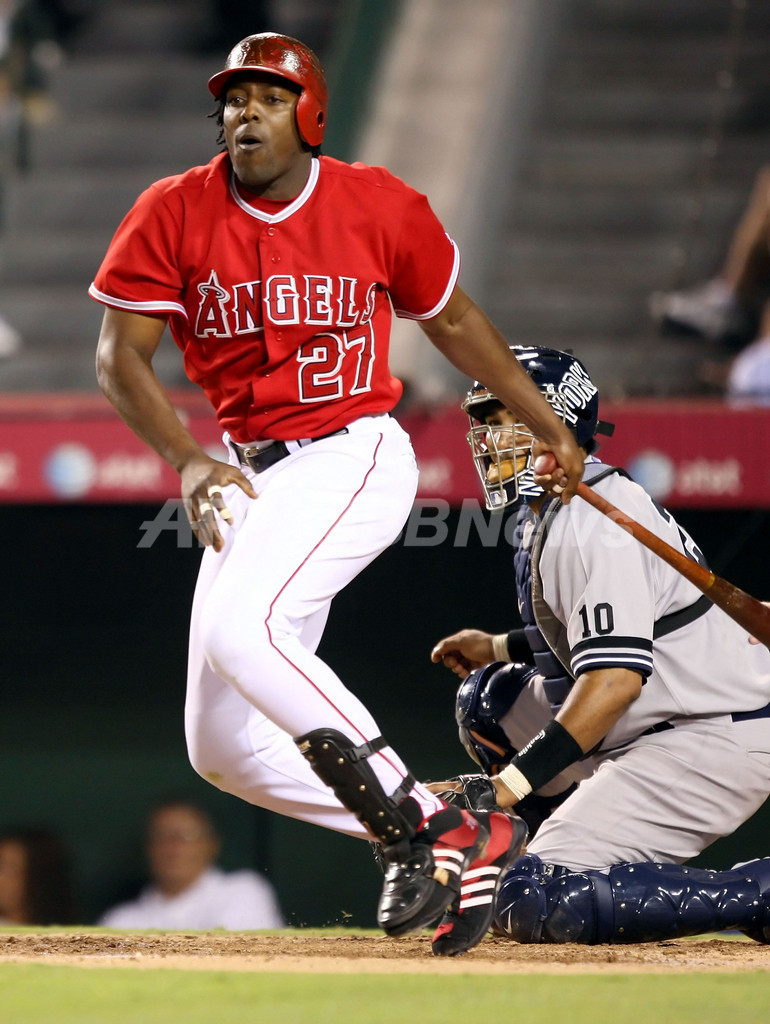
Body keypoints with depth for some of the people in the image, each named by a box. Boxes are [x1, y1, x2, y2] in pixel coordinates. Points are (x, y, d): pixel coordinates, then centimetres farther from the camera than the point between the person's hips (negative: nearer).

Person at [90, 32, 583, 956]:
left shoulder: (381, 208, -4)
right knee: (221, 748, 1)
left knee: (242, 631, -31)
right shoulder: (174, 215, -2)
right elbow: (119, 358, -7)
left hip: (355, 459, -5)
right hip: (248, 479, 5)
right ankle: (438, 841, 9)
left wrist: (546, 425, 18)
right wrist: (189, 457, -23)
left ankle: (422, 831, -26)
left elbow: (451, 320, 12)